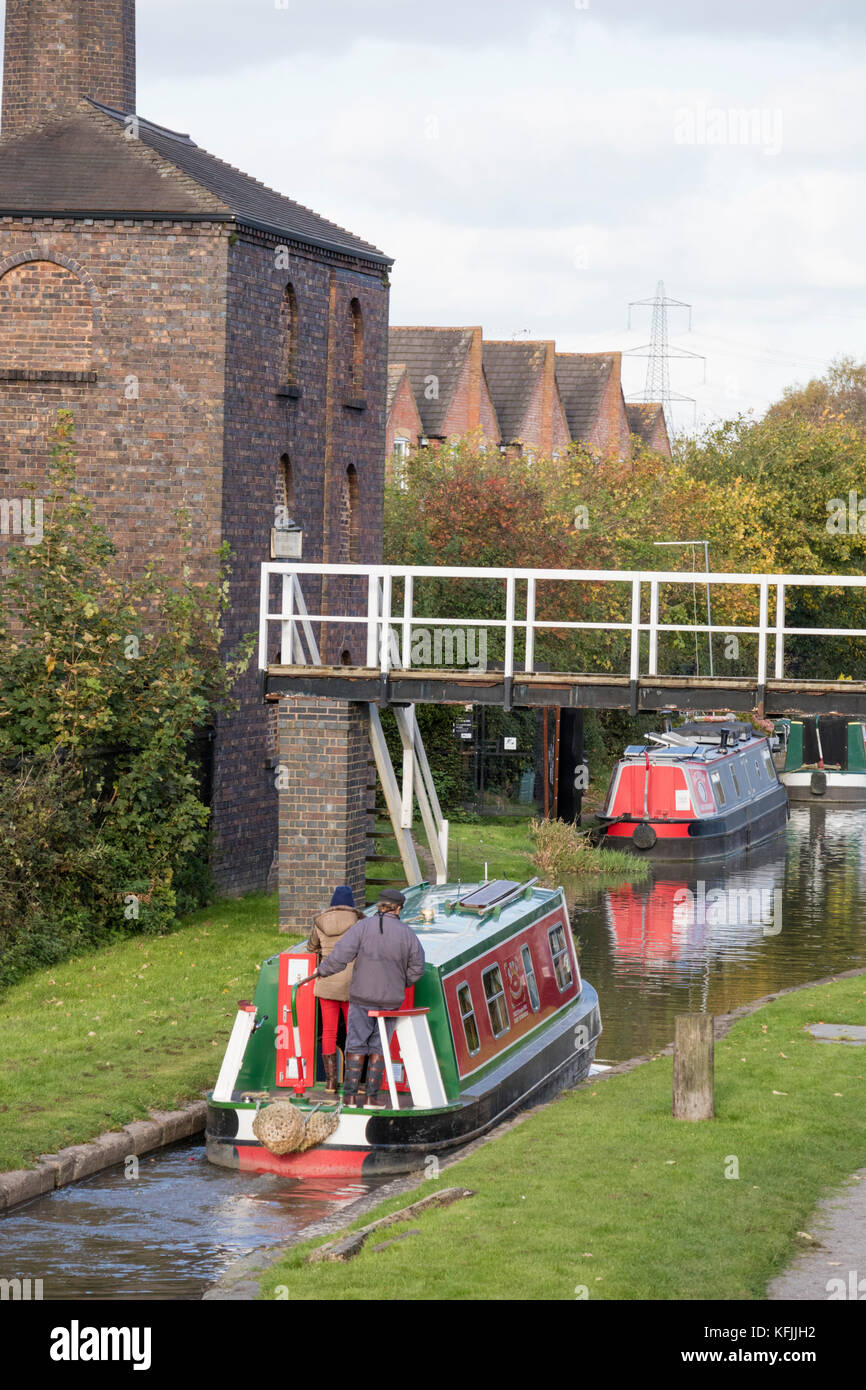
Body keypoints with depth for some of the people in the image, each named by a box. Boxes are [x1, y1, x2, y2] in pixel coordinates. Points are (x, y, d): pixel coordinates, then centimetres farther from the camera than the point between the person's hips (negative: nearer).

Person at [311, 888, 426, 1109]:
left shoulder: (363, 926, -7)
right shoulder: (408, 934, -1)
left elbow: (341, 954, -15)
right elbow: (417, 969, 5)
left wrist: (323, 970, 1)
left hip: (362, 998, -1)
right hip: (390, 1000, 1)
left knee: (356, 1045, 5)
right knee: (379, 1047, 9)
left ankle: (350, 1095, 1)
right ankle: (372, 1096, 6)